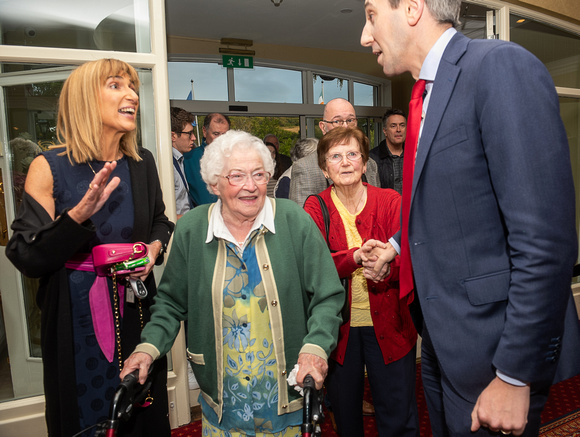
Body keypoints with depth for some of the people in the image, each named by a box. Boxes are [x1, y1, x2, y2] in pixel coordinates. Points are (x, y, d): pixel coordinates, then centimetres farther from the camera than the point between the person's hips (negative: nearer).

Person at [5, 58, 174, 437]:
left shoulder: (143, 163, -1)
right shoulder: (49, 168, -11)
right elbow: (27, 260, -13)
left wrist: (155, 247, -8)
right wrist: (79, 214, -27)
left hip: (136, 310, 3)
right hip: (75, 317, -3)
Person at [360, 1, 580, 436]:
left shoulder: (501, 66, -18)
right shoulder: (428, 92, 9)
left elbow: (544, 239, -23)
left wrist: (515, 375, -20)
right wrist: (397, 244, 5)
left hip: (489, 347, -8)